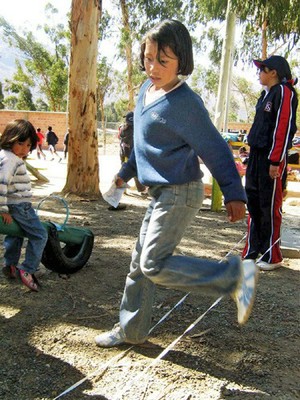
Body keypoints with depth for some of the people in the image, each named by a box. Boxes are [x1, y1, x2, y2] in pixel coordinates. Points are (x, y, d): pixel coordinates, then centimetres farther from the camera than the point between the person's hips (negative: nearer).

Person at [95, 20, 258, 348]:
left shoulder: (184, 102, -18)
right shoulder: (146, 90, 9)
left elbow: (214, 149, -14)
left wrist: (233, 194, -14)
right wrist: (126, 171, 32)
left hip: (180, 193, -9)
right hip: (162, 193, 9)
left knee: (154, 265, -12)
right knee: (140, 263, 13)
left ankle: (235, 275, -5)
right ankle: (131, 330, 27)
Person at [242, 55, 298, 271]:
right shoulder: (267, 94, 18)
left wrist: (275, 161, -20)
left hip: (272, 158, -9)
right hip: (257, 155, 9)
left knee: (270, 207, -2)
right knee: (253, 202, 11)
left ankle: (273, 257, 10)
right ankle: (252, 252, 21)